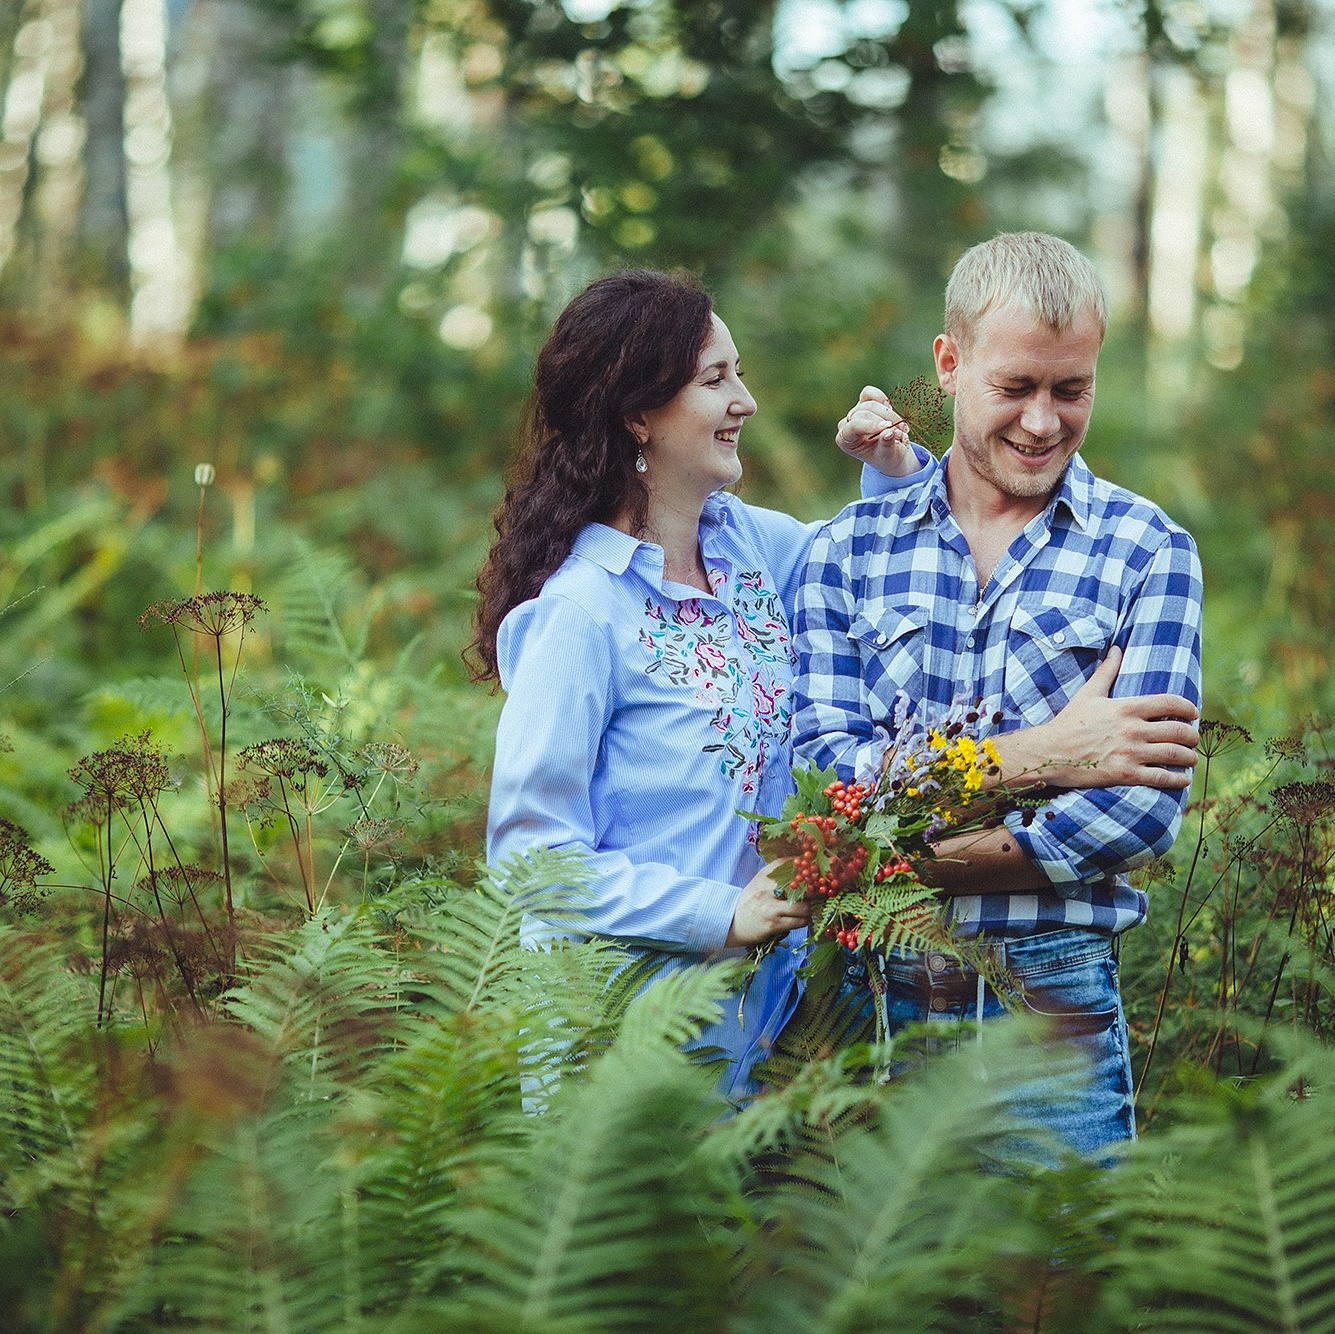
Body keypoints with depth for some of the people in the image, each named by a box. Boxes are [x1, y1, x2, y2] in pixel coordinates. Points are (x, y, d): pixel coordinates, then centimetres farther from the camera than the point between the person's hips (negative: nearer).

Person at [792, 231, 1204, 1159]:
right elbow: (824, 764, -5)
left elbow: (1143, 809, -7)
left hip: (1058, 1003, -1)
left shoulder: (1149, 552, 2)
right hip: (877, 993, 2)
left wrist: (930, 865, -13)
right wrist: (1033, 756, -15)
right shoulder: (852, 547, 7)